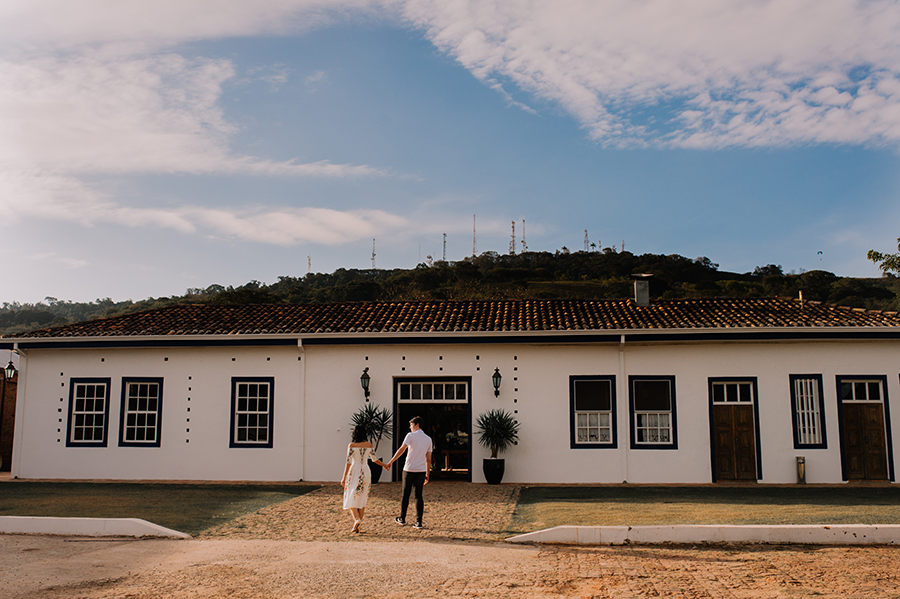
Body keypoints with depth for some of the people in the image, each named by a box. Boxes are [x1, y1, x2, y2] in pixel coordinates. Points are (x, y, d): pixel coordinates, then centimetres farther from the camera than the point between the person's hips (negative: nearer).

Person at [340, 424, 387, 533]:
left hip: (354, 472, -4)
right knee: (361, 499, 11)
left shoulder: (351, 445, -8)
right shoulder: (369, 445, 3)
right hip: (366, 472, 4)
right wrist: (384, 465, 32)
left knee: (351, 499, 4)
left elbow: (349, 462, -11)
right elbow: (375, 459, 13)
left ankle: (356, 519, -20)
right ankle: (357, 526, 11)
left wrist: (344, 478, -8)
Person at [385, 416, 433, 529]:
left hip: (409, 469, -3)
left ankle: (402, 519, 21)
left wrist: (391, 462, -15)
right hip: (421, 471, 3)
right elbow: (428, 459, 11)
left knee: (405, 494, 10)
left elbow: (402, 449, -15)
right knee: (418, 495, 5)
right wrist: (427, 474, 17)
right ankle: (419, 522, -1)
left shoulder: (411, 436, -4)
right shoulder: (428, 439, 10)